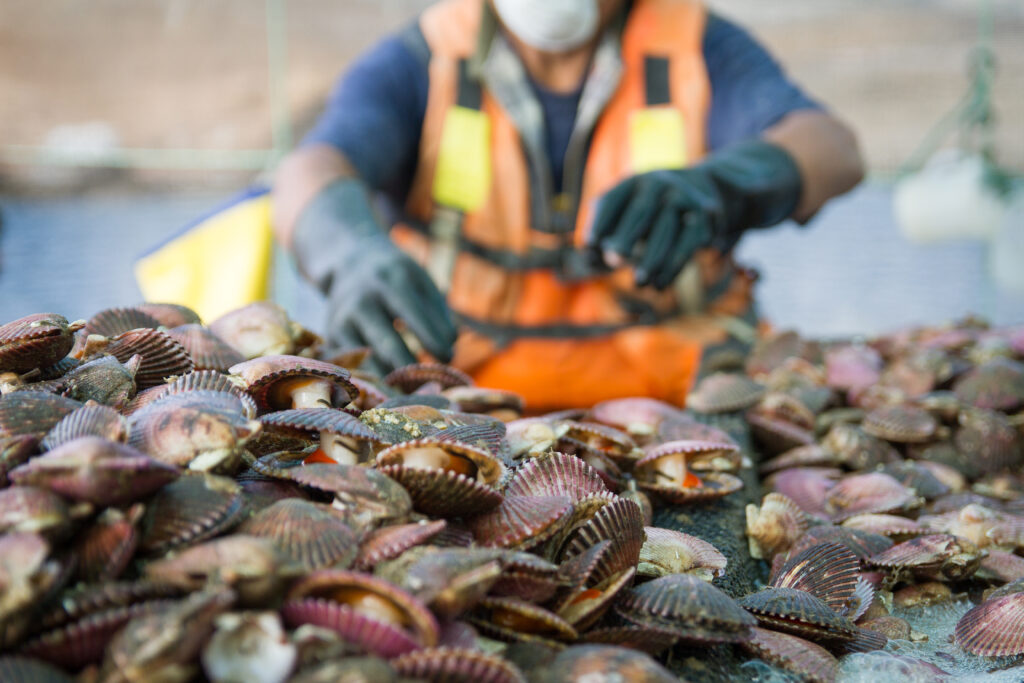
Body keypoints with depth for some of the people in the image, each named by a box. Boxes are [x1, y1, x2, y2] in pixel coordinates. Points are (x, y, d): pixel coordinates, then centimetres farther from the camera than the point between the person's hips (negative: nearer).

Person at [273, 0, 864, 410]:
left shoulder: (702, 49, 0)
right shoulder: (418, 67, -1)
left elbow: (833, 151, -17)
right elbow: (312, 176, -20)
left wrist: (711, 186, -41)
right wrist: (355, 253, -45)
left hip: (673, 391, 0)